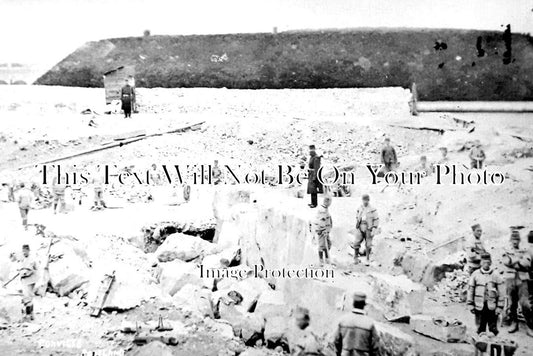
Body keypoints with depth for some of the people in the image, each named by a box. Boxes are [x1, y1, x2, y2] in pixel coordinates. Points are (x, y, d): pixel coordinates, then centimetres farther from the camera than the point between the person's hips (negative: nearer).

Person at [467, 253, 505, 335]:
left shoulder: (496, 276, 1)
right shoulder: (475, 274, 3)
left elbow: (501, 293, 3)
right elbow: (470, 289, 7)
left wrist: (499, 307, -2)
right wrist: (470, 304, 2)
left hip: (492, 307, 0)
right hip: (479, 307, 1)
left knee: (493, 330, 3)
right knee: (480, 329, 7)